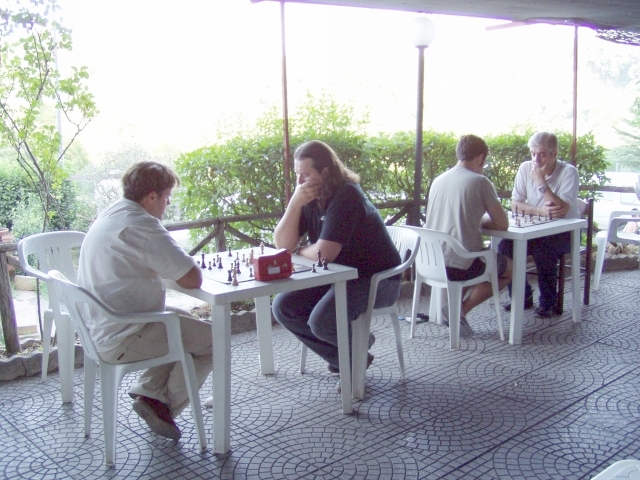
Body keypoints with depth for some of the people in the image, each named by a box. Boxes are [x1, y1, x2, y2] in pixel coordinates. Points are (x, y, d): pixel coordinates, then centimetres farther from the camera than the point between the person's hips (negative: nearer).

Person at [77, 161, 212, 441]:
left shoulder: (110, 216, 10)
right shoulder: (141, 225, -21)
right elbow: (193, 279, -23)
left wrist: (175, 264, 3)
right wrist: (186, 266, -1)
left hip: (98, 330, 10)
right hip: (121, 340, -10)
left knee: (185, 322, 24)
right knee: (211, 339, 1)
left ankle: (150, 392, 16)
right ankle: (165, 405, 9)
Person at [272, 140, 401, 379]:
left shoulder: (345, 195, -22)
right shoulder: (309, 197, 2)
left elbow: (324, 253, -29)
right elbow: (282, 244, -7)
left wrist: (300, 250, -6)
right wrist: (295, 203, -19)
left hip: (377, 280, -8)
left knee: (321, 321, -29)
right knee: (283, 307, -6)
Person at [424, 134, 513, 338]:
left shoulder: (438, 180, 10)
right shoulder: (479, 182, -8)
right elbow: (503, 224, -3)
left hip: (432, 263, 7)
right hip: (461, 265, -7)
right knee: (509, 268, 22)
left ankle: (452, 307, 16)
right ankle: (460, 309, 5)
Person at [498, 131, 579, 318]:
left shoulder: (568, 172, -13)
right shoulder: (525, 168, -1)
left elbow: (562, 210, -24)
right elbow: (515, 204, -3)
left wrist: (541, 182, -26)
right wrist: (540, 210, -20)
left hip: (564, 232, -4)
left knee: (542, 250, -34)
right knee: (505, 246, -20)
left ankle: (548, 302, -11)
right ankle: (522, 295, 1)